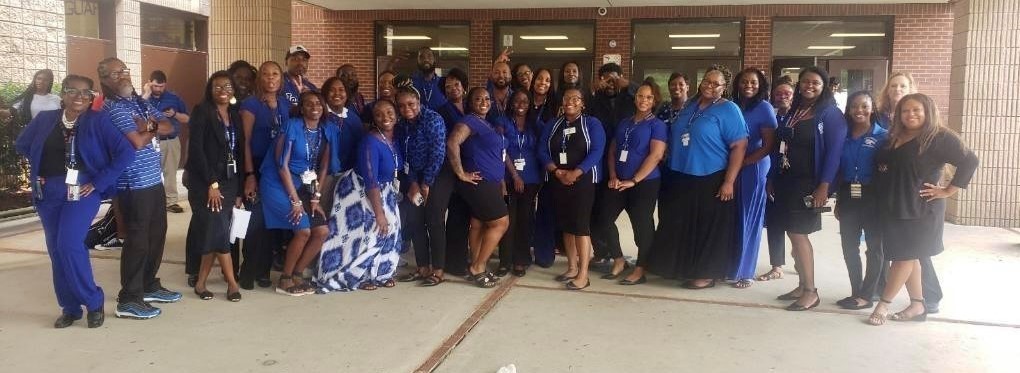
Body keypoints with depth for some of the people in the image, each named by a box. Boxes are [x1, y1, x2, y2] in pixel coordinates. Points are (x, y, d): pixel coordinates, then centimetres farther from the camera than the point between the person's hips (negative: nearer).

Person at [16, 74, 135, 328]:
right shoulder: (45, 119, 8)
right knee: (56, 251, 6)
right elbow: (21, 145, 24)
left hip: (81, 190, -5)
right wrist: (41, 166, 11)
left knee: (69, 245, -18)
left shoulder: (98, 121, -4)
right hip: (48, 193, 5)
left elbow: (125, 152, -12)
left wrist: (99, 182, -13)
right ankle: (70, 307, 19)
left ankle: (93, 301, -2)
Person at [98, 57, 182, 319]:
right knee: (137, 239, -6)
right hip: (134, 184, -9)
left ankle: (149, 286, 30)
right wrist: (153, 130, -2)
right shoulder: (113, 108, -12)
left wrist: (150, 125, -11)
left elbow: (169, 127, 9)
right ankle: (128, 300, 2)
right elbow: (137, 142, -22)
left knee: (157, 234, 16)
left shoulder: (141, 102, 15)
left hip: (154, 179, 9)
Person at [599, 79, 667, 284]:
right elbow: (612, 151, 14)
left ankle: (640, 269, 13)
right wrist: (613, 176, -2)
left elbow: (656, 155, -14)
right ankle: (619, 261, 18)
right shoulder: (624, 123, 14)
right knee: (605, 219, 3)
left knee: (642, 224, 0)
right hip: (619, 182, 6)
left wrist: (634, 180, -16)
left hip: (645, 183, -6)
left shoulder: (657, 125, -4)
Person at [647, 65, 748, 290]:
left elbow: (739, 146, -14)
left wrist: (729, 181, -19)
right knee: (680, 226, 12)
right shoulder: (690, 105, 12)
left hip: (711, 180, -7)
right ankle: (683, 267, 26)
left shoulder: (728, 110, -9)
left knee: (709, 228, 1)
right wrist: (670, 164, 16)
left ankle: (707, 274, 12)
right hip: (681, 178, 7)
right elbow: (675, 137, 22)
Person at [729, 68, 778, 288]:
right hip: (731, 169, 4)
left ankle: (745, 272, 13)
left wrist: (741, 163, -15)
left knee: (748, 220, 3)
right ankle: (730, 266, 20)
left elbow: (769, 146, -11)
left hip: (753, 169, -4)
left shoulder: (764, 108, -6)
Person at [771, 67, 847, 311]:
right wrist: (774, 179, 12)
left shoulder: (830, 114, -7)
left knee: (798, 234, -8)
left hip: (809, 183, -7)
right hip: (787, 181, 7)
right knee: (795, 234, 9)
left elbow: (834, 152, -13)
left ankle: (811, 292, 1)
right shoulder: (793, 112, 13)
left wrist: (824, 187, -20)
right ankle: (802, 286, 19)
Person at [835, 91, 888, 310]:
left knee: (874, 246, 7)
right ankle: (856, 291, 20)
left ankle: (867, 295, 13)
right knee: (849, 246, 8)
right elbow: (838, 169, 8)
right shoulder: (844, 136, 7)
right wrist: (838, 199, 7)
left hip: (872, 197, -4)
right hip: (848, 197, 5)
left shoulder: (883, 136, -5)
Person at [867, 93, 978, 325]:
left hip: (920, 209, -7)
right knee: (910, 257, 11)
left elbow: (969, 160, -13)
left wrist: (948, 191, -13)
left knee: (905, 256, -1)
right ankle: (917, 306, 20)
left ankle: (884, 305, 3)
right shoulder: (894, 138, 11)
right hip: (893, 208, 7)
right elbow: (881, 166, 16)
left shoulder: (940, 138, -8)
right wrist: (884, 199, 4)